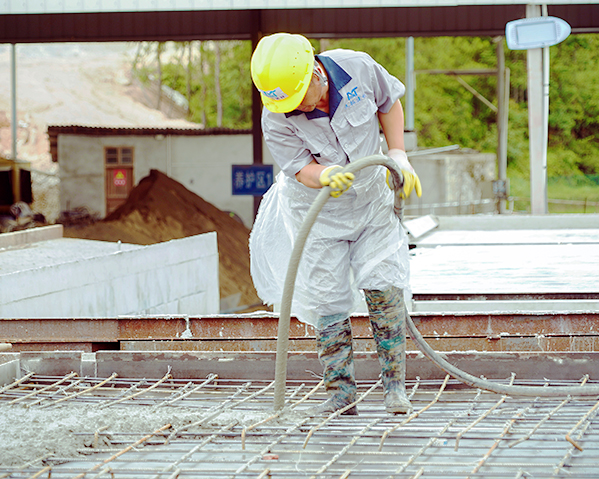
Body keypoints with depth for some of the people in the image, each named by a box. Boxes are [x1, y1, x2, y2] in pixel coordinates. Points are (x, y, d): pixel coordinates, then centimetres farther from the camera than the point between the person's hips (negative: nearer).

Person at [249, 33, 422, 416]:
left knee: (383, 286, -8)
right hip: (318, 211, -1)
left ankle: (395, 386, 1)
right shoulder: (276, 118, -25)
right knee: (327, 299, -2)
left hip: (372, 197, 1)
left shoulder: (358, 68, -20)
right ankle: (341, 394, 8)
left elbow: (389, 101, -1)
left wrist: (398, 155, -9)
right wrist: (327, 175, -45)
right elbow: (301, 168, -22)